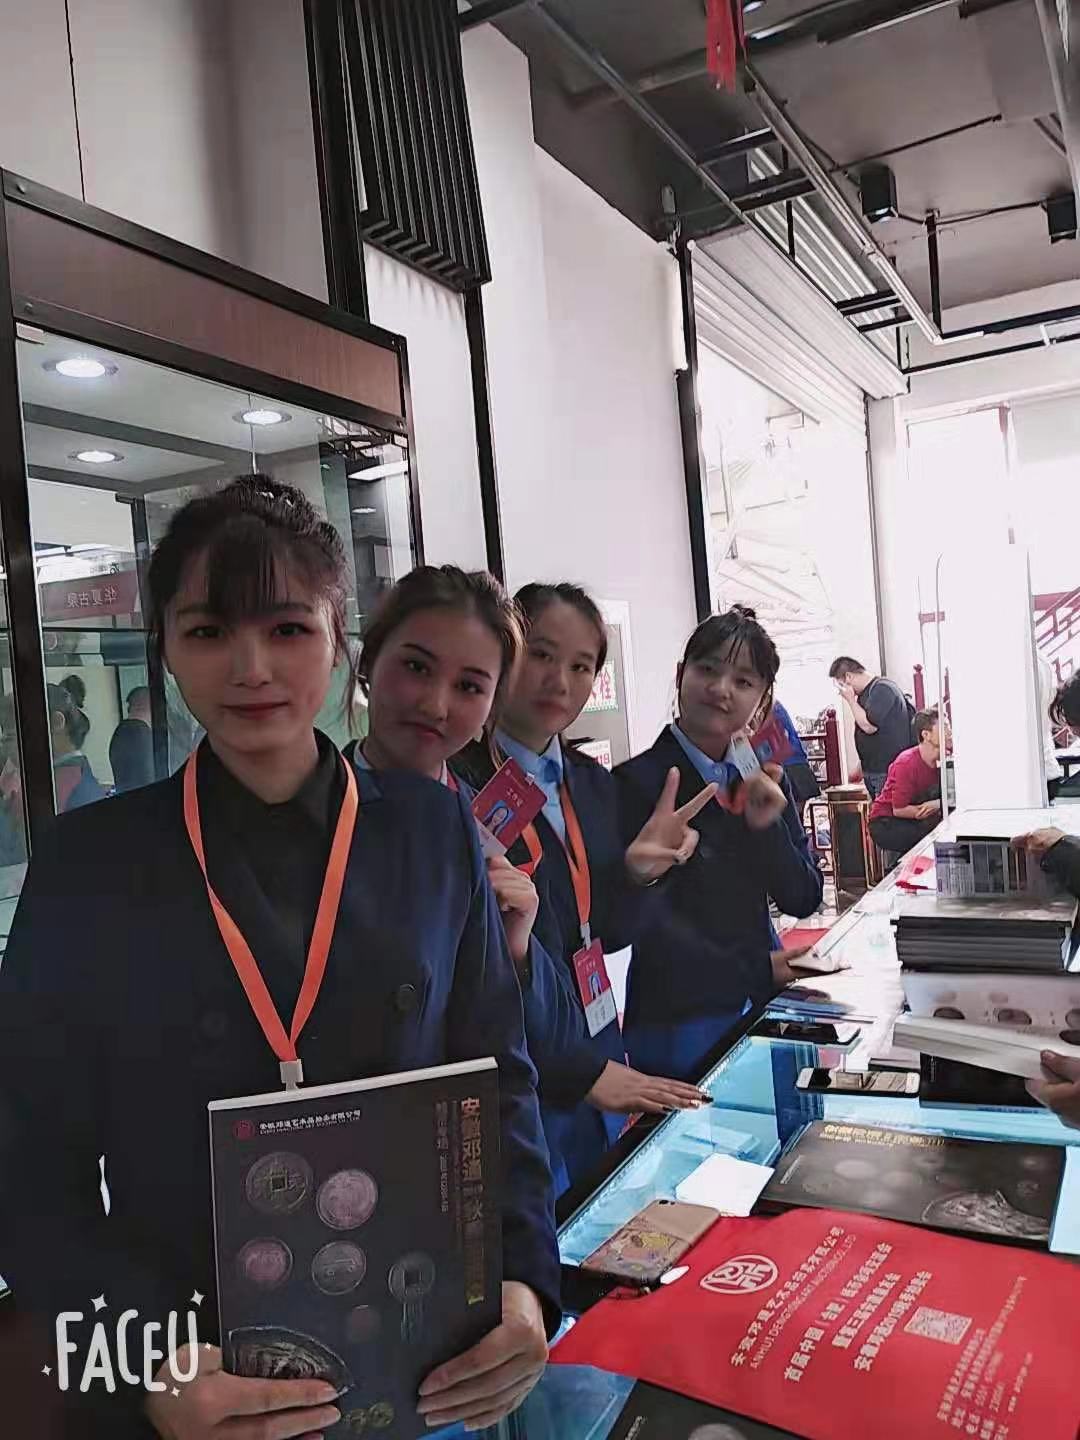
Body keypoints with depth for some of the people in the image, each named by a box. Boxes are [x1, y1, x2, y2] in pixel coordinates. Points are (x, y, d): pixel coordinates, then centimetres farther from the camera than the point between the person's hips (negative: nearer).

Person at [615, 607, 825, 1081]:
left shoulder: (764, 779, 4)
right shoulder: (638, 783, -14)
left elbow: (803, 900, 3)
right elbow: (651, 927, -16)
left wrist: (767, 826, -14)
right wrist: (758, 971, -13)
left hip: (763, 1007, 5)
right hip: (678, 1023, -5)